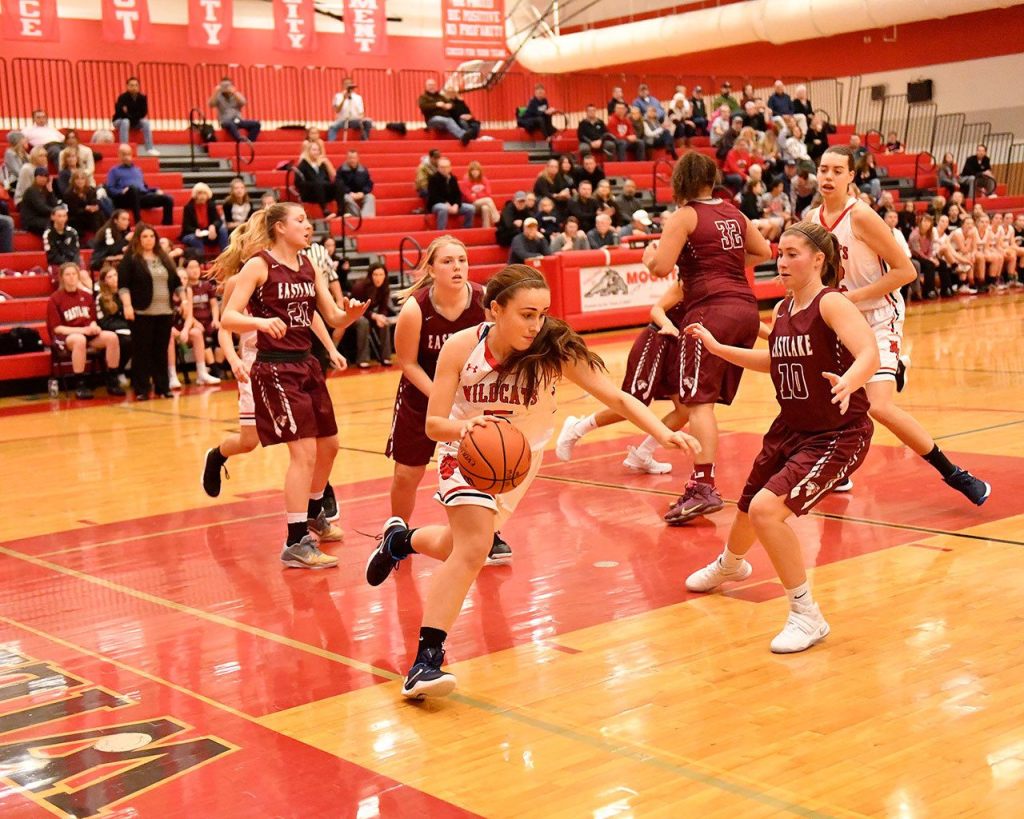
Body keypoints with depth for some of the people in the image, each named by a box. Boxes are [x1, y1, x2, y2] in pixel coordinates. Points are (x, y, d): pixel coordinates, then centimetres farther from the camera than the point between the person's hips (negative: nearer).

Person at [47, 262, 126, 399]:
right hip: (64, 337, -5)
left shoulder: (86, 296, 11)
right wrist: (82, 330, -19)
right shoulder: (55, 299, -4)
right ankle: (80, 386, -34)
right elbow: (57, 328, -9)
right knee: (79, 340, -40)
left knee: (111, 337, -23)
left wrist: (93, 327, -10)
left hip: (87, 335, 5)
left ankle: (112, 382, -15)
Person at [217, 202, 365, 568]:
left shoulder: (308, 266, 10)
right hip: (275, 369, -8)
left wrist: (351, 312, -13)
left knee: (328, 446, 19)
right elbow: (227, 318, -17)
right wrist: (261, 321, -36)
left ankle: (314, 516, 43)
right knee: (304, 451, -14)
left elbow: (334, 318, 10)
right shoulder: (258, 265, -10)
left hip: (306, 365, 8)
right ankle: (296, 544, -8)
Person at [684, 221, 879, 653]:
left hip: (838, 436, -8)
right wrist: (718, 348, 17)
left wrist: (847, 382, -57)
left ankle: (807, 616, -11)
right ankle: (730, 564, 60)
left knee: (767, 509, -25)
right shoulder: (782, 310, 3)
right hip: (791, 429, 8)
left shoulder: (831, 303, -20)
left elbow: (869, 354, -36)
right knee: (747, 509, 23)